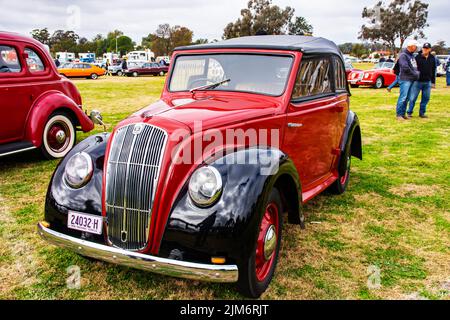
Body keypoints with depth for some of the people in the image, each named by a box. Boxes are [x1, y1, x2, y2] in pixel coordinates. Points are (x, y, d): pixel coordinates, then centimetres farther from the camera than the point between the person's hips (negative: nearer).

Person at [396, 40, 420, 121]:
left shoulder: (412, 55, 19)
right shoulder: (403, 55, -8)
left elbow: (415, 66, 24)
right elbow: (405, 68, -17)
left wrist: (417, 72, 5)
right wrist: (415, 74, -9)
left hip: (412, 80, 9)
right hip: (405, 80, -8)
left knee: (407, 98, 10)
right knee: (403, 97, -10)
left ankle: (403, 114, 15)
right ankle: (399, 115, -5)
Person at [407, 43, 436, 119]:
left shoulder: (432, 58, 7)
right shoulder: (417, 57, -7)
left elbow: (433, 71, 13)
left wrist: (433, 82, 13)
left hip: (427, 82, 4)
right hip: (417, 81, -4)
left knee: (426, 98, 8)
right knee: (413, 98, -2)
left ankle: (422, 113, 20)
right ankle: (409, 113, 9)